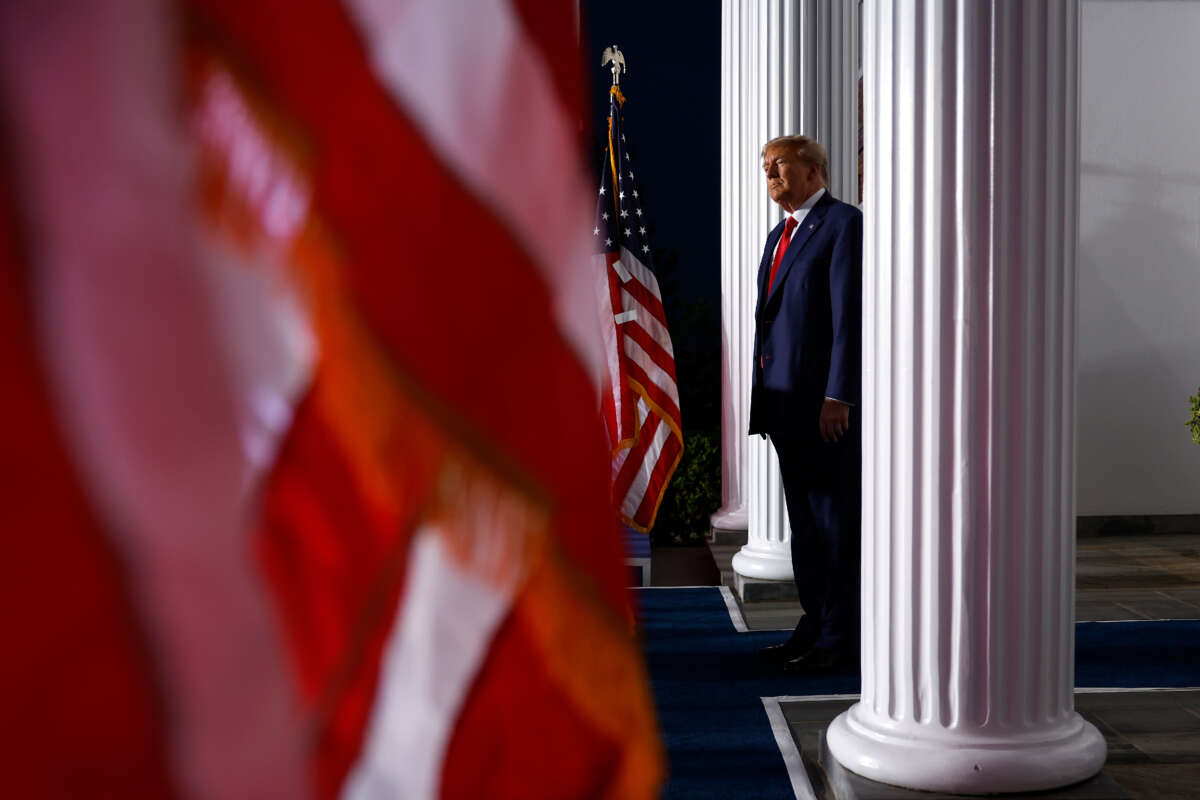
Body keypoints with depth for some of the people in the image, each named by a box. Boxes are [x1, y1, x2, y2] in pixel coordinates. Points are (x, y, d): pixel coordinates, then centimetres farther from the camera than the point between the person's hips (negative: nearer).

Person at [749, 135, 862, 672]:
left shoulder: (844, 224, -6)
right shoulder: (780, 235, 21)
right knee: (804, 520, 12)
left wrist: (838, 396, -20)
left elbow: (850, 314, -14)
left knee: (835, 519, -3)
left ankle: (841, 639, 4)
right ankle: (816, 625, 21)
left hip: (826, 398, -9)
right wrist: (765, 399, 15)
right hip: (785, 399, 9)